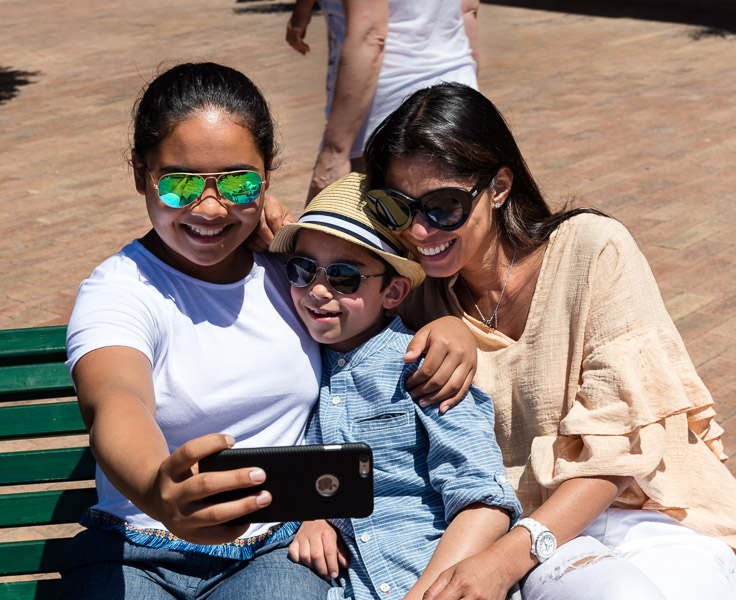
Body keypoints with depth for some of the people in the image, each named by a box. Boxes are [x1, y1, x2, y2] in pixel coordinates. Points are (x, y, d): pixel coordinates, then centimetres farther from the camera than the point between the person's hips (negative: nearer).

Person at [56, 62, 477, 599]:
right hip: (137, 551, -1)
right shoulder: (118, 291, -6)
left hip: (275, 549, 2)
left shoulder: (291, 269, 7)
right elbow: (115, 402, -27)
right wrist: (158, 492, -50)